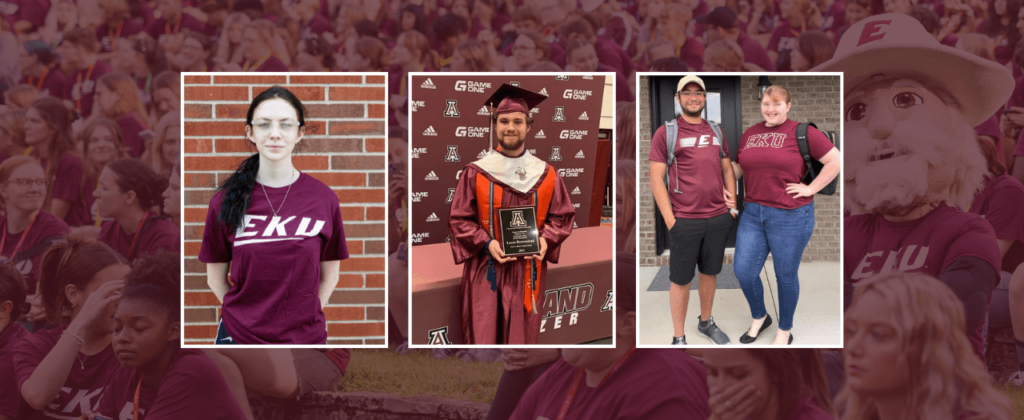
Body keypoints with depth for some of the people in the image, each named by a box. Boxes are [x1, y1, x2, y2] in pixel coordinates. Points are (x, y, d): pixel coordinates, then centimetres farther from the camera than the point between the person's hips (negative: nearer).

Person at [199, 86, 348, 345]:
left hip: (306, 337, 0)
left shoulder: (324, 199, -4)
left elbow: (329, 275, 4)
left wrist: (304, 318, 1)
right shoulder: (226, 201, -4)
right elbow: (216, 277, 3)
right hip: (239, 335, 0)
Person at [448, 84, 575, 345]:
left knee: (522, 337, 10)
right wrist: (486, 243, -16)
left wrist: (546, 239, -11)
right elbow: (458, 219, -1)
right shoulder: (475, 173, -3)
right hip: (485, 269, -2)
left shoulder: (545, 174, 3)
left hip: (528, 270, 2)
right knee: (483, 336, 1)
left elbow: (563, 216, 8)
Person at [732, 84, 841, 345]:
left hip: (790, 217, -5)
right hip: (753, 214, 5)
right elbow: (738, 166, 22)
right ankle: (759, 318, 32)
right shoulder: (750, 134, 9)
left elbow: (835, 160, -9)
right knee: (744, 272, 5)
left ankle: (785, 331, 26)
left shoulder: (801, 132, -7)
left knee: (786, 276, 7)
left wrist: (810, 189, -11)